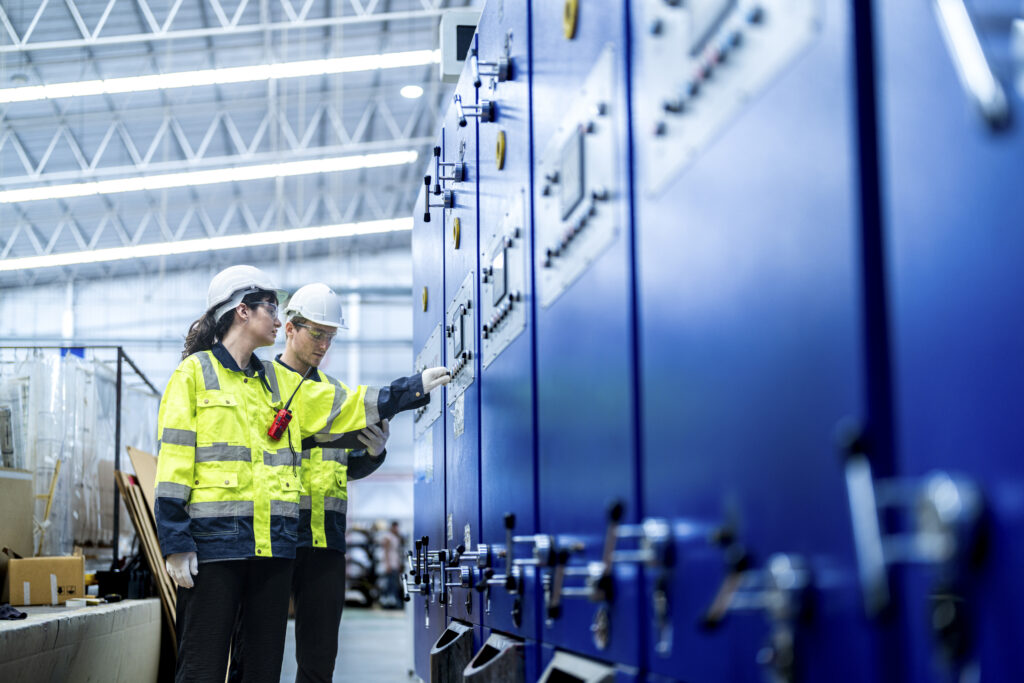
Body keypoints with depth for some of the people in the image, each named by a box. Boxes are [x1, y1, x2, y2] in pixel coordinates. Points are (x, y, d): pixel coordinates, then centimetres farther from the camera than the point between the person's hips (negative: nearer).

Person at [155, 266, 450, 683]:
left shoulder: (281, 383, 18)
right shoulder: (195, 374, 1)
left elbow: (348, 406, 21)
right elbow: (173, 461, -4)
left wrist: (417, 387, 18)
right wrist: (176, 543, -11)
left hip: (273, 545, 6)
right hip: (213, 541, -6)